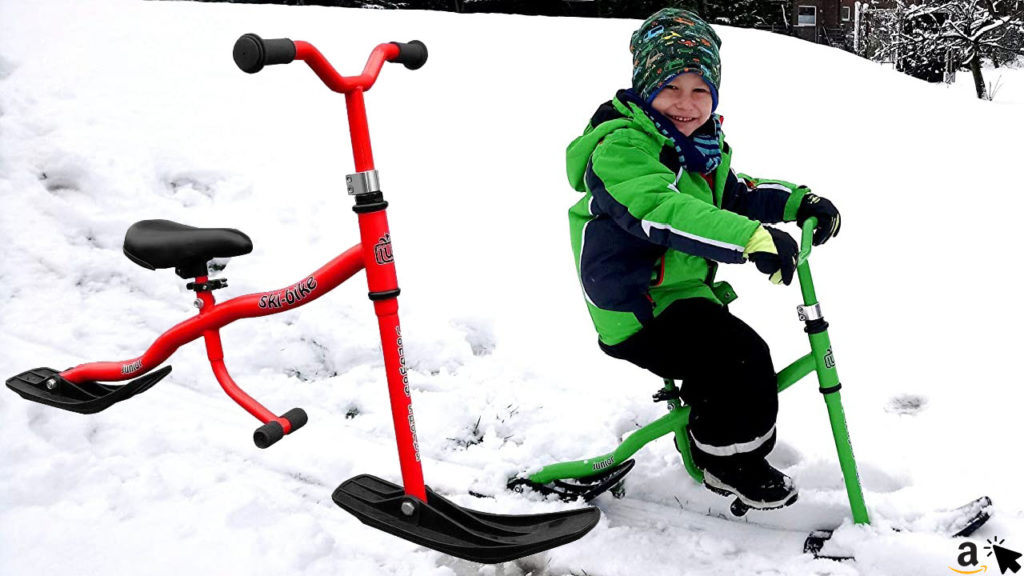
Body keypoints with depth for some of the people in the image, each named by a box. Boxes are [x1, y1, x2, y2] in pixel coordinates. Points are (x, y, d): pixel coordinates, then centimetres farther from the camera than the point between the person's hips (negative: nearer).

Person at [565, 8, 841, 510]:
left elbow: (735, 194, 21)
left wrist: (799, 203, 2)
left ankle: (707, 445, 45)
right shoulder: (621, 147, -20)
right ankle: (731, 463, 0)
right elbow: (664, 213, -36)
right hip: (639, 312, -10)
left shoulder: (703, 147, 14)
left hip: (686, 293, 10)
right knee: (742, 360, -21)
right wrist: (752, 239, -46)